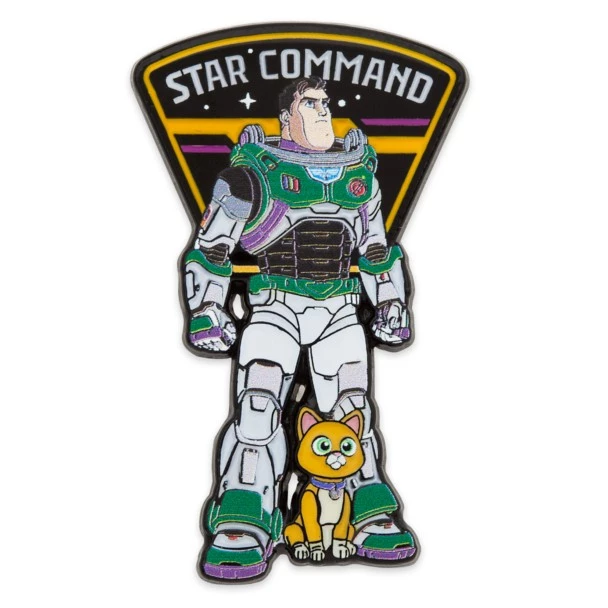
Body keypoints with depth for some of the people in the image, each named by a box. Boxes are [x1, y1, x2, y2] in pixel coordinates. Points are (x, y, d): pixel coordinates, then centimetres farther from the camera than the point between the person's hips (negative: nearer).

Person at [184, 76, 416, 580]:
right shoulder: (254, 172, -2)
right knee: (258, 406, -15)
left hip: (341, 309, 4)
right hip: (275, 306, -3)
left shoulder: (361, 173, 13)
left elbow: (377, 249, 22)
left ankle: (374, 522, 13)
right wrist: (206, 313, -4)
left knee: (353, 412, 3)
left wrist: (392, 306, 17)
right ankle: (241, 535, -10)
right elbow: (210, 248, 2)